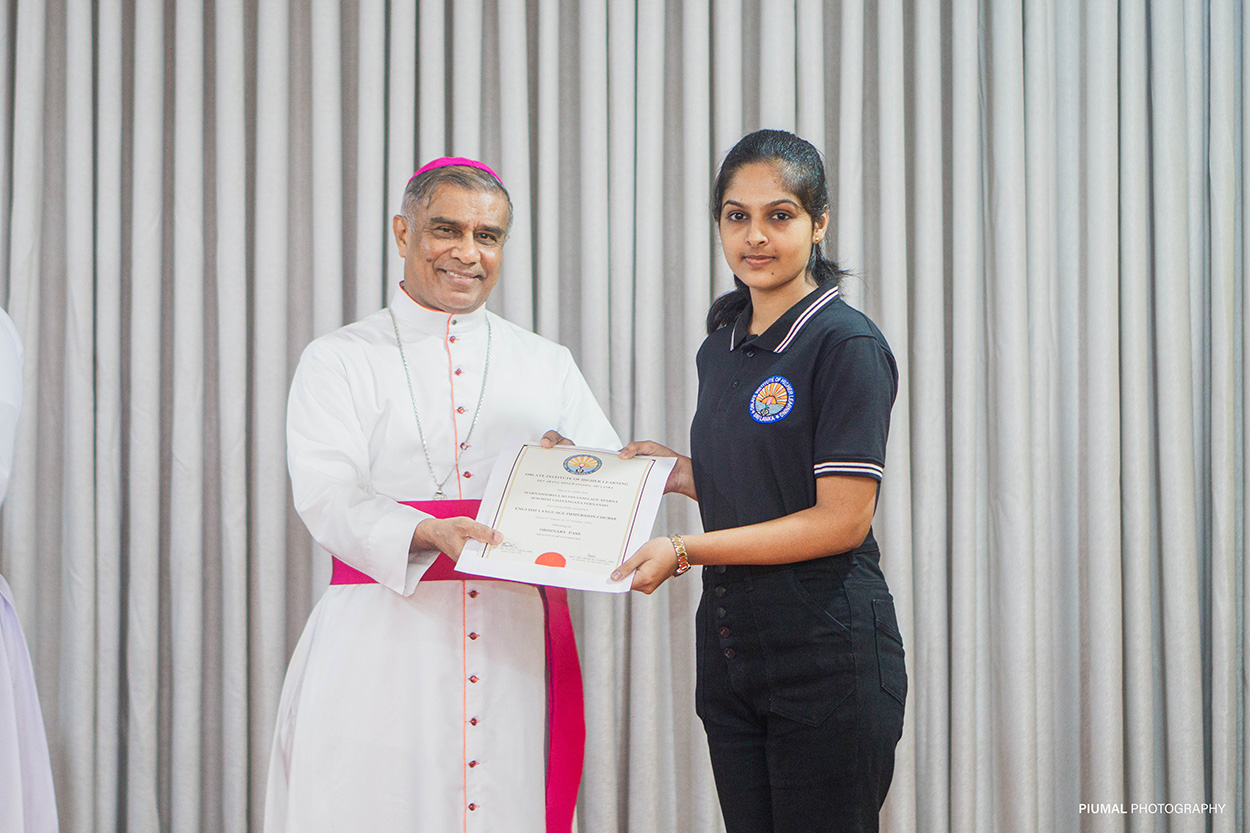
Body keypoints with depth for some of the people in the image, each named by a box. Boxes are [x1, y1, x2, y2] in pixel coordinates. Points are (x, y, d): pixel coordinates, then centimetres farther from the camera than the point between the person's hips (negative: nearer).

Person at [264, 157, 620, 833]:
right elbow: (327, 499, -6)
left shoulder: (547, 366, 18)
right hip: (383, 643, -2)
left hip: (516, 644, 2)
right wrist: (428, 534, -24)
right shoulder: (339, 360, 8)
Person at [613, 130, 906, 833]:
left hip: (828, 648, -7)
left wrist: (685, 550, -17)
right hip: (731, 639, 7)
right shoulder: (721, 347, 13)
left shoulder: (848, 345, -11)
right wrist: (683, 473, 2)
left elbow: (841, 520, -16)